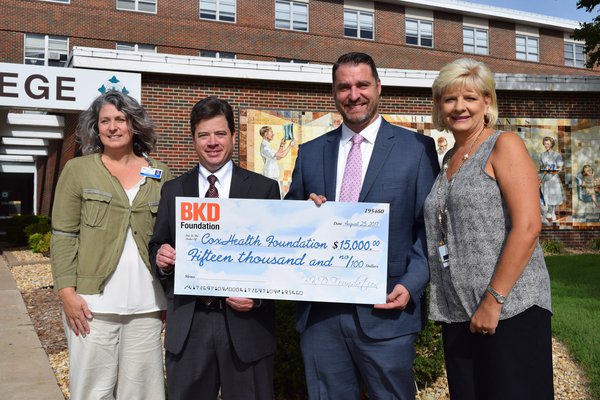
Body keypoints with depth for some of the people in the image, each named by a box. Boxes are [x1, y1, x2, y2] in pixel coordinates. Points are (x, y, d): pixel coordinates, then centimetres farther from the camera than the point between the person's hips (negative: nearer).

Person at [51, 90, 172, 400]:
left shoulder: (160, 176, 8)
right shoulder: (77, 170, 4)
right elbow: (63, 236, 0)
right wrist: (67, 293, -8)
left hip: (146, 304, 2)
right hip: (92, 302, -2)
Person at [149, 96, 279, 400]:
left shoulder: (264, 189, 1)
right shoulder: (173, 190, 9)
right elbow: (157, 246, 12)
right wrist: (160, 257, -11)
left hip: (246, 321, -1)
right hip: (188, 323, 2)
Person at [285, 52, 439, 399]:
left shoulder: (417, 148, 1)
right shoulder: (310, 153, 10)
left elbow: (430, 227, -1)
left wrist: (412, 285, -13)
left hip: (385, 310, -3)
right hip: (320, 314, 3)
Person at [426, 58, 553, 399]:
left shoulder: (505, 145, -4)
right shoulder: (449, 160, 16)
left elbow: (527, 227, -15)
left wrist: (493, 301, -17)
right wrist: (444, 306, 9)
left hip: (510, 307, -6)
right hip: (457, 313, 7)